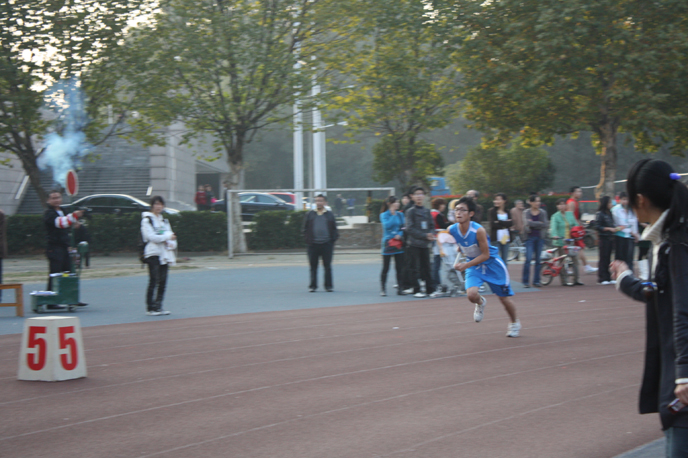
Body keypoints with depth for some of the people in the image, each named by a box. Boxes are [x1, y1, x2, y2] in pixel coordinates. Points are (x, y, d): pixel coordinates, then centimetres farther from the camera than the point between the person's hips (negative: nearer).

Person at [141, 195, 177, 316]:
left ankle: (158, 306, 11)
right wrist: (167, 237, -9)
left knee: (163, 281, 4)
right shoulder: (147, 220, -2)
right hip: (153, 253, -7)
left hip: (164, 254, 7)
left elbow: (171, 236, 15)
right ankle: (150, 307, -4)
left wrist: (171, 244, -7)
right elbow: (151, 237, -14)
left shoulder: (164, 220, 20)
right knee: (154, 281, -9)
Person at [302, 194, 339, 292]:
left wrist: (333, 239, -1)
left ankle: (329, 286, 9)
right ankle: (312, 286, 9)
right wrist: (308, 240, -1)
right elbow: (305, 229, 10)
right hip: (313, 245, 0)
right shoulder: (310, 215, 9)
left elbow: (334, 229, 12)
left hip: (327, 244, 0)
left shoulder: (329, 215, 9)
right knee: (313, 267, 3)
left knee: (327, 266, 2)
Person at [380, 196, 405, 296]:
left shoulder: (400, 214, 10)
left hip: (398, 243, 3)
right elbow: (387, 225, -16)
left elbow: (403, 227, 8)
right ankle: (383, 289, 7)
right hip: (388, 243, -3)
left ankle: (400, 288, 9)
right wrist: (393, 214, -13)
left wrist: (400, 234, -10)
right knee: (385, 268, -1)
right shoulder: (384, 215, -1)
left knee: (399, 267, 2)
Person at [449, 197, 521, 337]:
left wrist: (465, 265, -28)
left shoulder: (479, 231, -30)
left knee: (504, 298, 7)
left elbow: (485, 255, -24)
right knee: (471, 294, -22)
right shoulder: (452, 230, -16)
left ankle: (514, 323, 35)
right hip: (472, 264, 3)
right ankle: (480, 303, 16)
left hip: (491, 263, -3)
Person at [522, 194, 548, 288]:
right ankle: (526, 281, -6)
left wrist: (533, 223, -8)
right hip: (530, 237, -3)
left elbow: (546, 224, -2)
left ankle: (536, 281, 11)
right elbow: (528, 223, -15)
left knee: (538, 259, 4)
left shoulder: (543, 212, 8)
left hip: (540, 238, 3)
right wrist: (540, 224, -11)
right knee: (528, 259, -11)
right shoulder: (526, 212, 1)